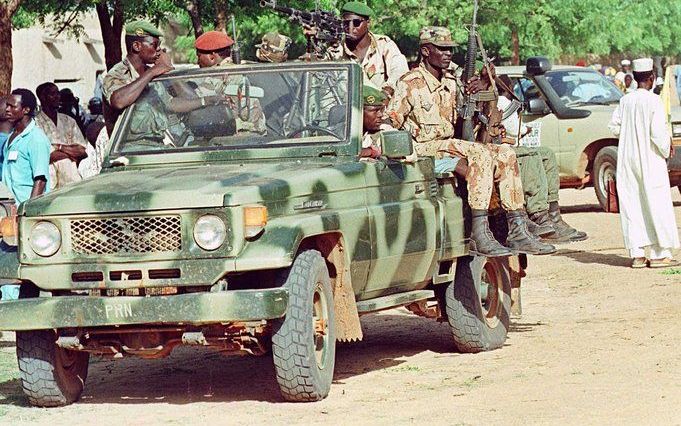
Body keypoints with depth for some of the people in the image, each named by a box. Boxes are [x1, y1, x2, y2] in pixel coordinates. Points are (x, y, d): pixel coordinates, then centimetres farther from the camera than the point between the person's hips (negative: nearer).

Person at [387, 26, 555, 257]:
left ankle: (517, 231, -13)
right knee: (479, 154, -30)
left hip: (450, 144, 8)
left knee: (504, 154, -9)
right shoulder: (410, 84, -8)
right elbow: (389, 123, -10)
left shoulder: (450, 82, 16)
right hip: (424, 148, -8)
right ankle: (479, 235, -36)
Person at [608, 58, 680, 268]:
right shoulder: (653, 101, -13)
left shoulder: (625, 101, 1)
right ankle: (660, 254, -1)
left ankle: (637, 254, 6)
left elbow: (615, 127, 4)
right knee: (657, 204, 1)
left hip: (628, 158, 5)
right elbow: (658, 132, -18)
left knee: (631, 205, 7)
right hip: (650, 159, -5)